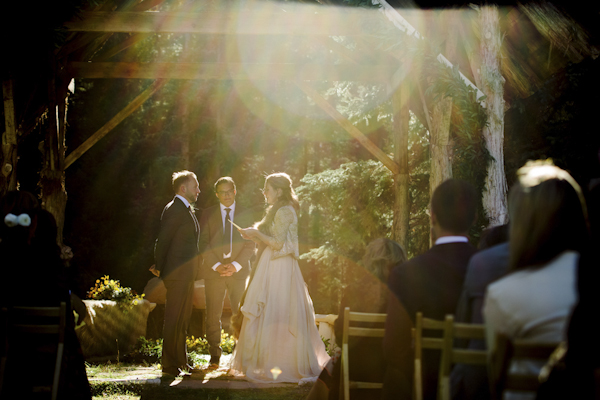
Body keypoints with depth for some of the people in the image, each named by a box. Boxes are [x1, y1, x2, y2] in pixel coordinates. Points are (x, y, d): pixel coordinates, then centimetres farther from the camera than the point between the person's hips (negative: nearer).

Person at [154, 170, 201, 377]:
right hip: (177, 273, -10)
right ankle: (169, 366, -2)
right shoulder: (174, 209, -13)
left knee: (183, 320, 15)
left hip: (186, 275, 10)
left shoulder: (187, 210, 18)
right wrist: (160, 268, -8)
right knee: (173, 320, -6)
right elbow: (162, 240, -13)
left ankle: (181, 363, 23)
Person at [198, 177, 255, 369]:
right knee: (213, 315, -1)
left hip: (238, 271, 0)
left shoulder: (245, 214, 9)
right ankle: (215, 356, 6)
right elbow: (204, 243, 2)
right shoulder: (208, 214, 8)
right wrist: (216, 265, -11)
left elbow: (250, 245, 4)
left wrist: (236, 265, -10)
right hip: (213, 271, 0)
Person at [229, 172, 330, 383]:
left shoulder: (284, 211, -14)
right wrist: (254, 234, 9)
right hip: (274, 266, 10)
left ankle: (277, 366, -1)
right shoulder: (279, 210, 17)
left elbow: (278, 243, -18)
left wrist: (257, 233, -10)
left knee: (275, 314, -6)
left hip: (280, 269, -10)